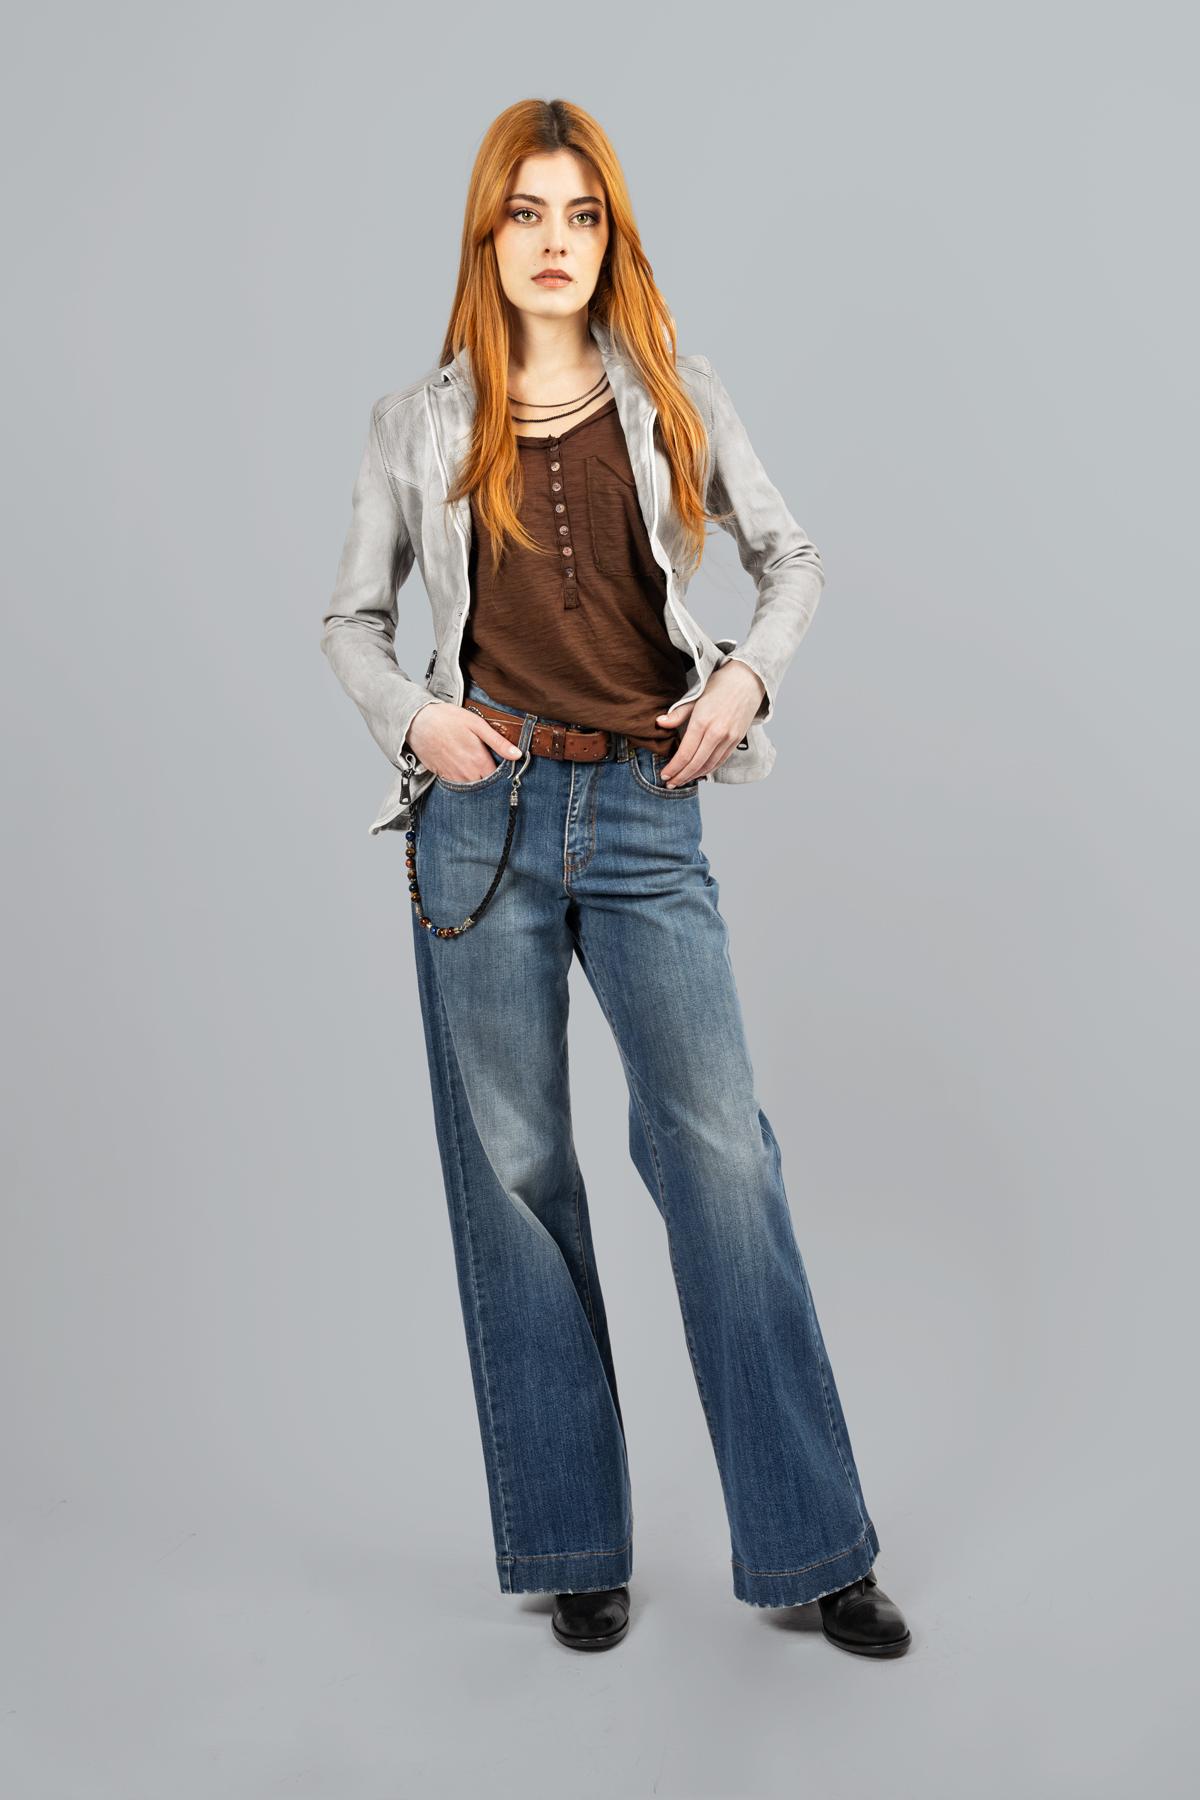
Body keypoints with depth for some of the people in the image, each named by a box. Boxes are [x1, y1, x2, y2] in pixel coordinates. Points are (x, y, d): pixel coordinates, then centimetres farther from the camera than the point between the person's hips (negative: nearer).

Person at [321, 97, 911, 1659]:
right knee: (511, 1163, 4)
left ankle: (808, 1544, 8)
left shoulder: (677, 401, 8)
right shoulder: (419, 425, 8)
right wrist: (410, 714, -5)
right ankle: (574, 1545, 18)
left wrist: (750, 672, -3)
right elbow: (353, 618, 14)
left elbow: (792, 556, 15)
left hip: (647, 817, 0)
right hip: (485, 814, 1)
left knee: (719, 1144, -5)